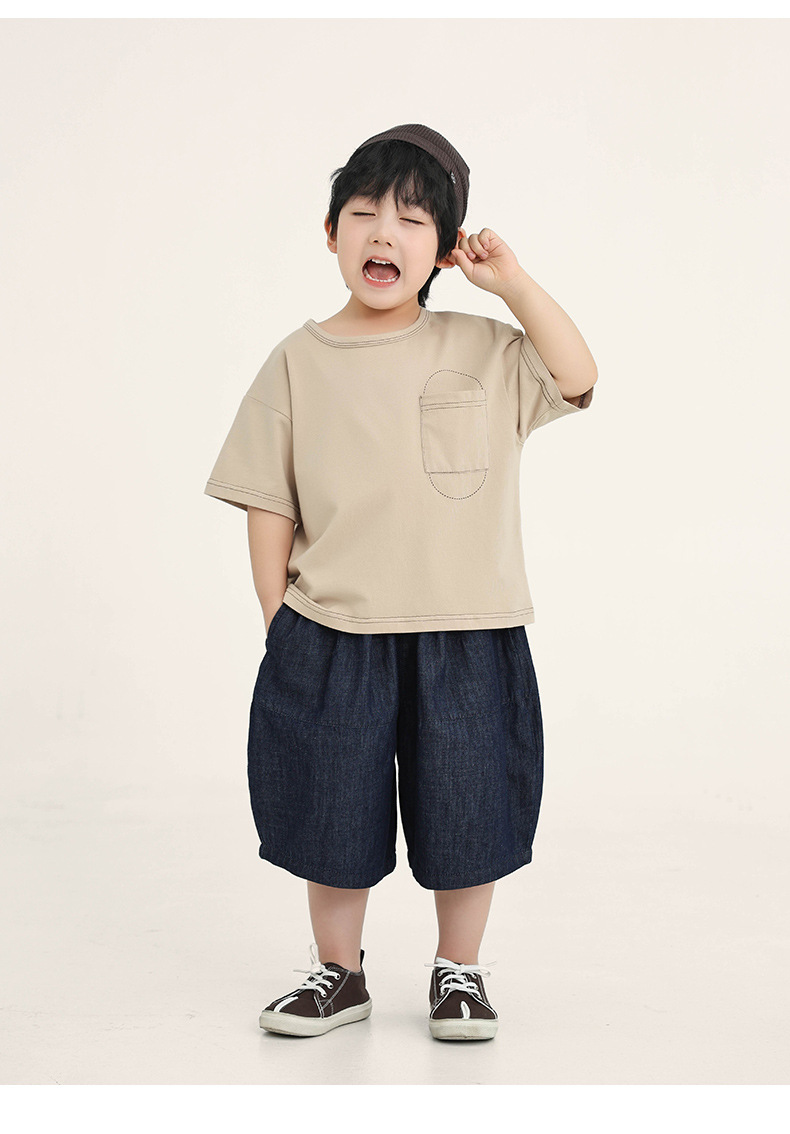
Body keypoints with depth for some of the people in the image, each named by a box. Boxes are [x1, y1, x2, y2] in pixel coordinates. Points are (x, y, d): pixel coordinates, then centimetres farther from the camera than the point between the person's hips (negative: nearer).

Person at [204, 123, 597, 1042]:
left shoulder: (484, 349, 2)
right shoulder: (299, 362, 0)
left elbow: (578, 378, -7)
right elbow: (268, 504, 2)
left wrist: (510, 278, -8)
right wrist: (280, 620, -2)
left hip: (465, 635, 0)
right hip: (330, 640, 0)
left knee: (464, 817, 11)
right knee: (334, 813, 12)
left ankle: (459, 970, 33)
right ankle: (338, 973, 33)